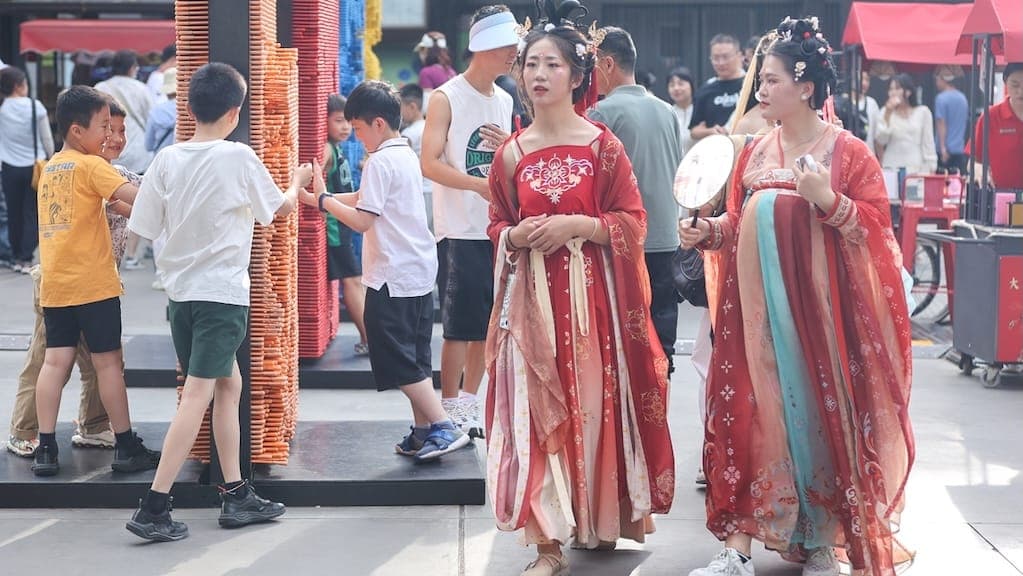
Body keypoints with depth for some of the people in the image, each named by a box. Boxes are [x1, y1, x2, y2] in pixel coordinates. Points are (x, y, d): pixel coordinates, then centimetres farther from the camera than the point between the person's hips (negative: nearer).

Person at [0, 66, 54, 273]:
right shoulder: (35, 106, -8)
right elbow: (47, 139, 0)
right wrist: (51, 159, 12)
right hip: (34, 166, -2)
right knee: (32, 213, 3)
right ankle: (26, 258, -3)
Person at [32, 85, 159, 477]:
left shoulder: (49, 168, 14)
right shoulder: (91, 165, -9)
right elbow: (132, 195, -21)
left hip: (54, 284, 6)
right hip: (93, 283, -6)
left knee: (55, 361, 4)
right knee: (108, 363, 1)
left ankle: (45, 448, -1)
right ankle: (126, 448, 8)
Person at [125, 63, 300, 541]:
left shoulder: (167, 159, 0)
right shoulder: (238, 158, -10)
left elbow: (145, 227, 3)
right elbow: (279, 209, 5)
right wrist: (297, 182, 27)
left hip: (180, 291, 6)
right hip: (223, 291, -6)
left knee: (229, 384, 18)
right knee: (197, 395, -7)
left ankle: (236, 496, 22)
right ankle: (152, 509, -12)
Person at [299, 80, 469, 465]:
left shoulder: (381, 162, -15)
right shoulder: (407, 156, 13)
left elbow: (362, 220, -19)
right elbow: (367, 200, 15)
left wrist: (321, 199, -10)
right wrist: (321, 198, 9)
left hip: (393, 278, -9)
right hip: (420, 273, 9)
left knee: (398, 362, -5)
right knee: (415, 358, 13)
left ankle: (443, 427, -9)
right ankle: (423, 432, 16)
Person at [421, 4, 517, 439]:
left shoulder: (504, 101, 14)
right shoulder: (447, 98, -7)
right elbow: (430, 164, -14)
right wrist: (481, 185, -24)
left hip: (498, 229, 7)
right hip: (460, 230, -6)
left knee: (487, 325, 9)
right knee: (459, 326, -5)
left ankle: (469, 403, 20)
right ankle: (450, 411, 3)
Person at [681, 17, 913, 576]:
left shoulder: (848, 152, -3)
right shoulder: (755, 153, 10)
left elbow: (875, 229, -6)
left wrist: (829, 200, -20)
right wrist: (708, 232, -3)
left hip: (818, 304, -4)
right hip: (757, 305, 4)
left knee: (820, 408, 0)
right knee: (752, 410, 0)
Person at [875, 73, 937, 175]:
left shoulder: (923, 112, 5)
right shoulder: (885, 112, 8)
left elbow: (928, 143, 6)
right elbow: (880, 141, -2)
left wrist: (931, 170, 2)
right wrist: (887, 115, -7)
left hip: (917, 169, -1)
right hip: (891, 169, 1)